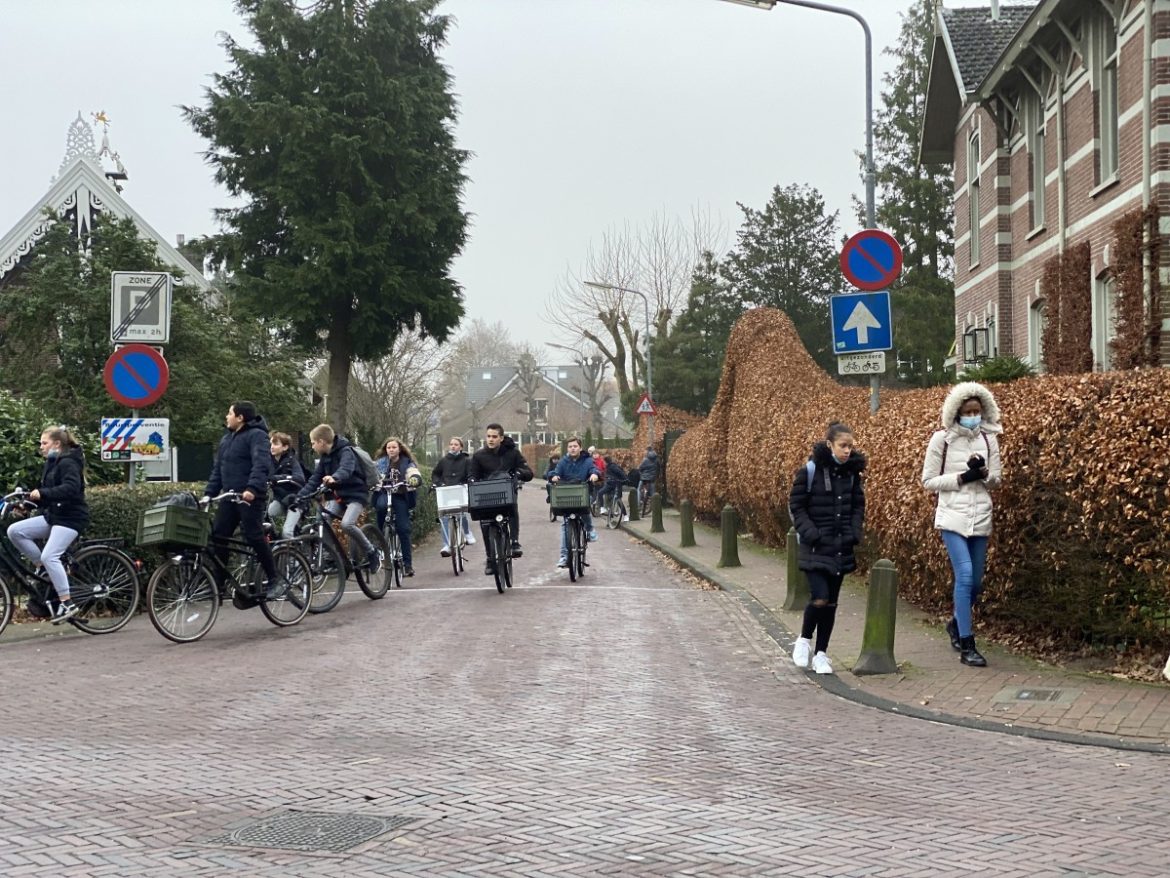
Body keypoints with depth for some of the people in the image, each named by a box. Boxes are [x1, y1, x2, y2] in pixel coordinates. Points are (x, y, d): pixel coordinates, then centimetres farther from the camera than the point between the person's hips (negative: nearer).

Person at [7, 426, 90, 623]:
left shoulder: (68, 463, -11)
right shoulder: (52, 463, 18)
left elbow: (70, 488, -28)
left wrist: (42, 493, -33)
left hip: (70, 517, -9)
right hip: (53, 516, 9)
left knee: (49, 556, -23)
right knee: (14, 531, -5)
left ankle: (67, 604, -17)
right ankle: (45, 570, 2)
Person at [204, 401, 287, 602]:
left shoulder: (256, 435, -7)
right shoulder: (227, 438, 19)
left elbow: (261, 465, -21)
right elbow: (217, 469, 21)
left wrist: (252, 489, -34)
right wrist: (209, 493, 11)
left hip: (250, 497, -8)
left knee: (254, 537, -11)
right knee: (218, 538, 2)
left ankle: (276, 580, -2)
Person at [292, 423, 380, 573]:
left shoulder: (346, 451, -17)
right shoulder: (324, 456, 6)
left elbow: (346, 469, -37)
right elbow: (315, 478, 9)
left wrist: (334, 478, -59)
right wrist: (300, 496, 0)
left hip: (355, 494, -7)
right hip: (338, 495, 7)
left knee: (347, 524, -29)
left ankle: (373, 554, -11)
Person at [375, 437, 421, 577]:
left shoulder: (406, 463, 6)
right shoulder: (380, 462, 11)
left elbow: (416, 477, -9)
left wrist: (414, 480, -33)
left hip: (400, 497, 0)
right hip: (384, 493, 0)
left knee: (403, 529, -7)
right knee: (381, 505, -36)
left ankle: (407, 563, -1)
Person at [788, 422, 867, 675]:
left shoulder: (852, 472, 4)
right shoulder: (810, 471, -10)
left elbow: (858, 505, 15)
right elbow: (796, 504, -5)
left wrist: (855, 532, 1)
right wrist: (809, 532, -14)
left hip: (842, 547, 5)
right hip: (816, 547, -4)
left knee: (831, 602, 8)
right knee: (820, 598, -14)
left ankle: (821, 653, 19)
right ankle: (804, 639, 13)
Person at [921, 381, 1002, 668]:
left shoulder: (989, 438, 5)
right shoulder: (942, 439, -5)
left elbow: (996, 481, 10)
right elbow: (928, 481, -2)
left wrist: (983, 473, -12)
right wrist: (962, 477, -13)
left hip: (981, 517, 4)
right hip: (953, 516, -4)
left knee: (976, 581, 11)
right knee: (964, 575, -16)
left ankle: (956, 623, 39)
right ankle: (966, 645, -9)